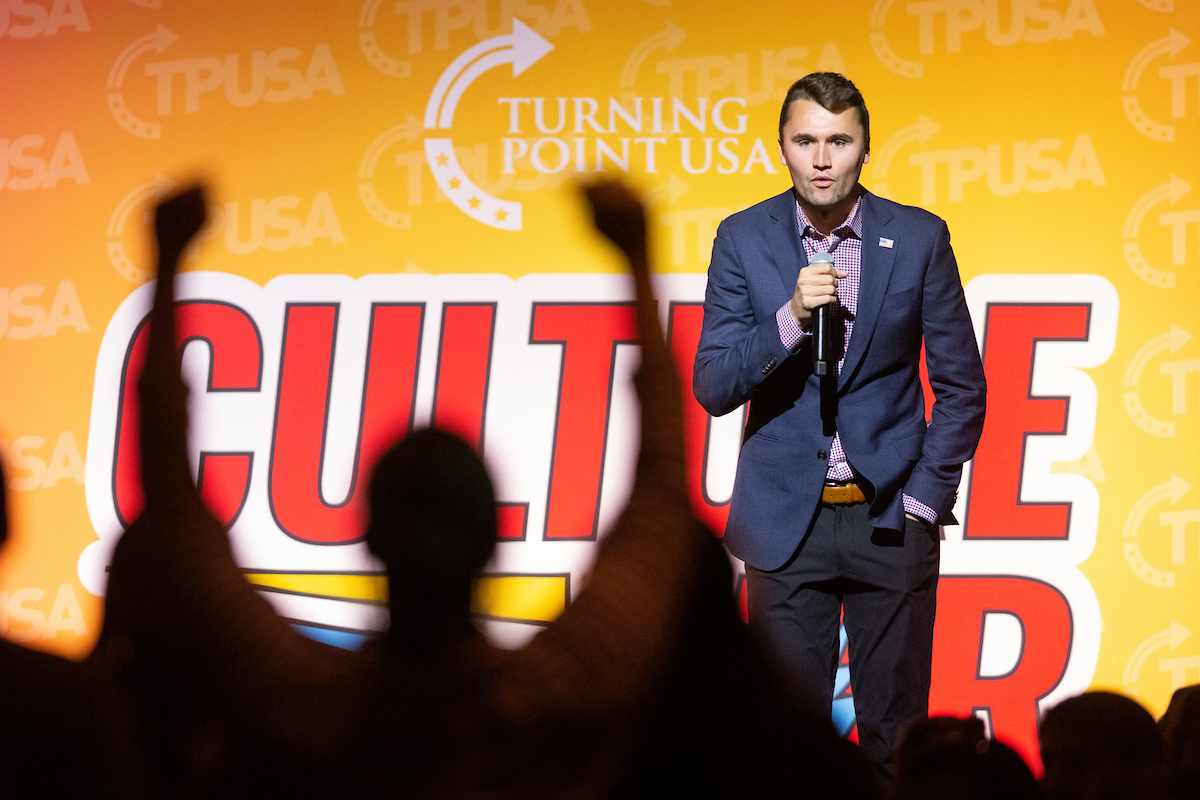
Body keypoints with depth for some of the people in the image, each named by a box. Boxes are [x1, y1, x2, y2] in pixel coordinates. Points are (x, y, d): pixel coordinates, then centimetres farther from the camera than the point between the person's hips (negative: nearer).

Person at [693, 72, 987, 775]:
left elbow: (962, 387, 6)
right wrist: (791, 318, -18)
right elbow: (713, 388, -4)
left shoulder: (920, 238, 0)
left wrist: (927, 498, -2)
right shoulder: (743, 240, 1)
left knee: (895, 733, 3)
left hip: (891, 518, 0)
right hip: (786, 523, 0)